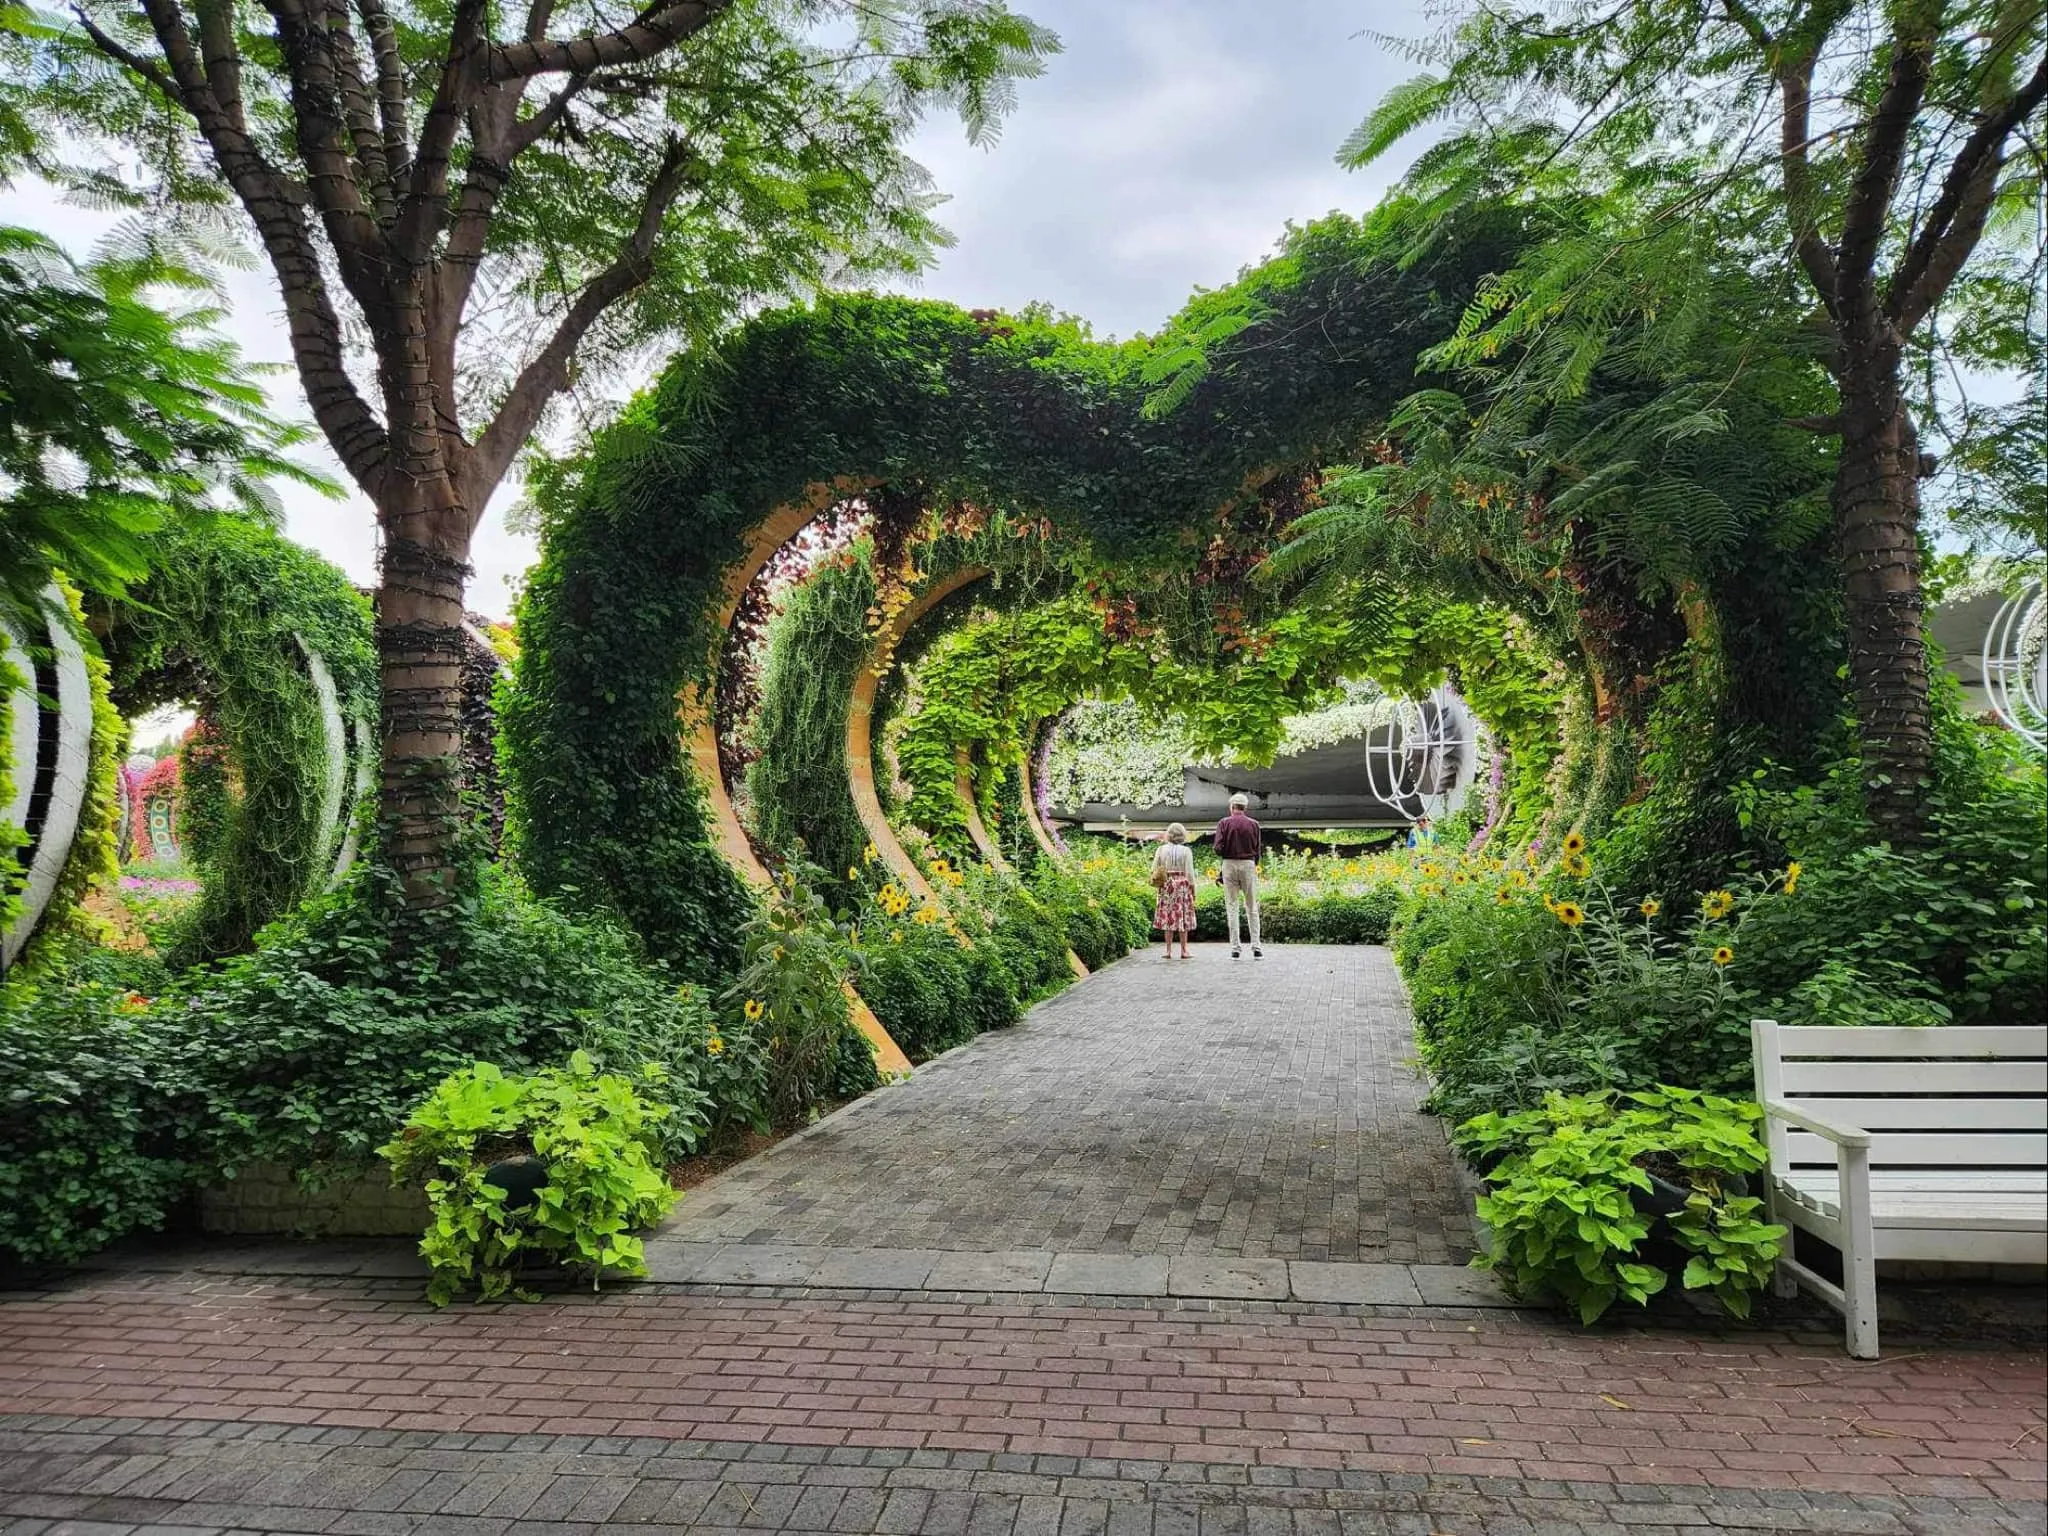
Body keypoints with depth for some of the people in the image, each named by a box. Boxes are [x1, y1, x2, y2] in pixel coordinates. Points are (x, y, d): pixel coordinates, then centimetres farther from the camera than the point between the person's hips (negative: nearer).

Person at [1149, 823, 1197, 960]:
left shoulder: (1161, 849, 1)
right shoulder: (1186, 851, -5)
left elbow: (1153, 870, 2)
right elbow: (1190, 872, -6)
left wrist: (1159, 884, 16)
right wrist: (1193, 890, 2)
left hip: (1166, 886, 2)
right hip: (1183, 886, -2)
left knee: (1167, 917, 6)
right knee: (1183, 918, 4)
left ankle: (1169, 950, 5)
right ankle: (1183, 950, 7)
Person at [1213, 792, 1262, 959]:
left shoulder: (1224, 823, -2)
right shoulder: (1253, 824, 2)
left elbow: (1218, 848, -9)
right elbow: (1258, 849, 2)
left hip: (1229, 864, -1)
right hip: (1249, 864, 1)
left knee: (1232, 907, 4)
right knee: (1252, 908, 7)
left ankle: (1235, 948, 2)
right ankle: (1256, 948, 3)